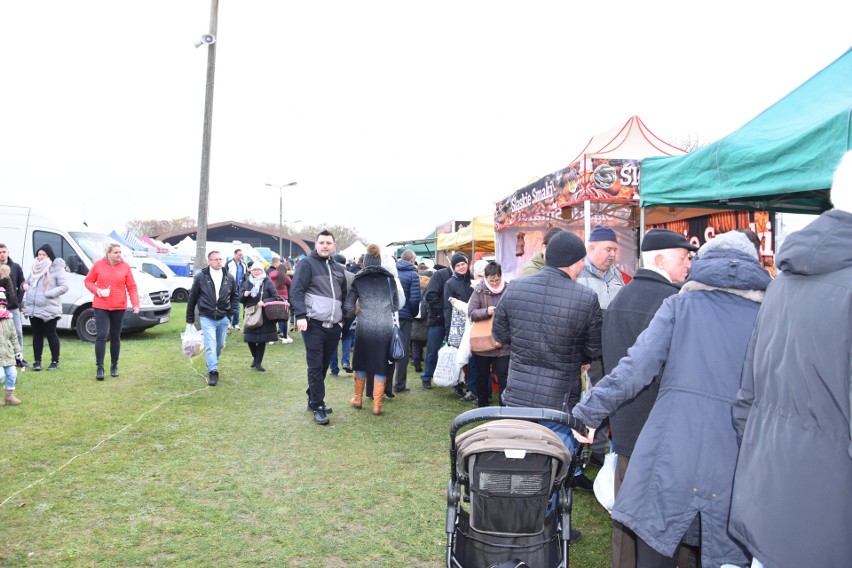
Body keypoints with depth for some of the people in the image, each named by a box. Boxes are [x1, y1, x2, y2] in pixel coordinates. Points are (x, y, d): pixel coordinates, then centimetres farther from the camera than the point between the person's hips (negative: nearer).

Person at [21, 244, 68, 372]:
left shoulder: (57, 269, -7)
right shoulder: (35, 268, 13)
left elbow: (64, 287, -14)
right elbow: (27, 281, 25)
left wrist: (48, 294, -22)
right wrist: (24, 285, 1)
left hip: (49, 309, -6)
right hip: (33, 308, 6)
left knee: (51, 334, 1)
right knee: (37, 335, 11)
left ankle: (55, 361, 11)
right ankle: (37, 361, 19)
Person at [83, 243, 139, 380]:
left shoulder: (125, 266, 0)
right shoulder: (98, 265, -1)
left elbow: (132, 287, 0)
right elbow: (88, 281, 8)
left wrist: (135, 304, -10)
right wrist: (96, 290, -12)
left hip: (119, 307, 1)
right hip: (101, 307, -1)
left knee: (115, 337, 10)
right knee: (101, 336, -8)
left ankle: (114, 366, 21)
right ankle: (99, 367, -1)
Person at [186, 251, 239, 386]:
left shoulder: (229, 277, 2)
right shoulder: (200, 277, -6)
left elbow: (235, 296, 15)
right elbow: (192, 298, 1)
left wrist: (230, 311, 4)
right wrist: (190, 319, 4)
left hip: (223, 318, 4)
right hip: (207, 318, -3)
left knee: (220, 345, 15)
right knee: (210, 346, -12)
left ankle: (212, 365, 37)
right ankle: (213, 372, -10)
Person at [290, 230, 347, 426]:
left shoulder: (338, 268, 17)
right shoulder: (307, 263, -3)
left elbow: (344, 295, 24)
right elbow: (296, 290, -12)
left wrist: (342, 318, 14)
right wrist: (300, 315, -22)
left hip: (333, 326, 6)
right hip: (313, 324, -6)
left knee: (324, 365, 12)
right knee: (315, 366, -4)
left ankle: (313, 399, 26)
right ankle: (318, 406, 2)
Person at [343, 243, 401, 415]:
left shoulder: (358, 279, 3)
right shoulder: (389, 278, 8)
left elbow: (348, 306, 1)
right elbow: (397, 304, 13)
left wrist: (352, 315, 22)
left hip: (364, 326, -1)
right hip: (385, 327, 1)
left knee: (361, 362, 17)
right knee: (380, 365, 8)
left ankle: (358, 399, 29)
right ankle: (377, 405, 11)